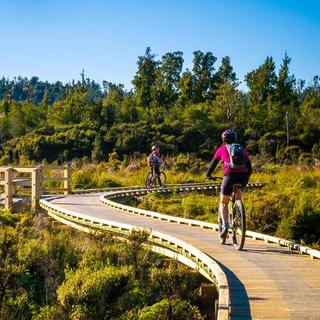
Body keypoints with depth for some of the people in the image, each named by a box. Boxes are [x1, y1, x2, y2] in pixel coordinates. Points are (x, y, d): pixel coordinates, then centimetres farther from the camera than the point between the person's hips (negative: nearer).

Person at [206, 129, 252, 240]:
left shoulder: (222, 149, 17)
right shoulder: (243, 149, 23)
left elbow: (213, 164, 25)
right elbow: (249, 168, 27)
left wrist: (208, 175, 42)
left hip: (230, 176, -2)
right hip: (243, 177, 3)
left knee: (223, 203, 15)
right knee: (238, 188, 37)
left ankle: (225, 226, -6)